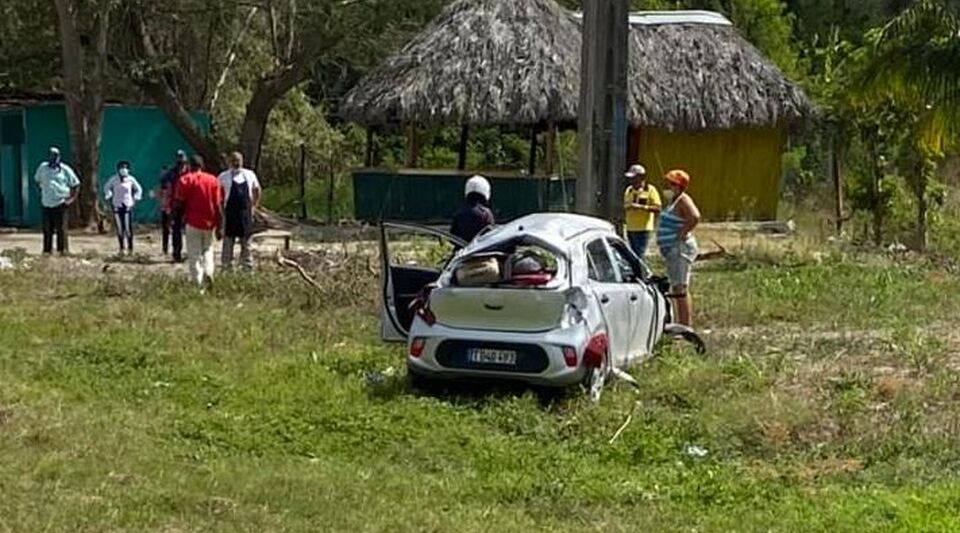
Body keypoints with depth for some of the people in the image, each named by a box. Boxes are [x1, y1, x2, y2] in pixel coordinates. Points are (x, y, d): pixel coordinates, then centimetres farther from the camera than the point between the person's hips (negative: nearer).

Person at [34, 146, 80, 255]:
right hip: (46, 204, 3)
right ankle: (47, 250, 12)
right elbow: (38, 180, 26)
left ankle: (63, 249, -2)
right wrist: (41, 192, 16)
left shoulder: (65, 169, -1)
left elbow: (76, 184, 5)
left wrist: (72, 198, -3)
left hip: (60, 203, -3)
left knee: (61, 229, -5)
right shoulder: (43, 167, 8)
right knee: (47, 229, 5)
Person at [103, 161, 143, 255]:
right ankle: (121, 248, 9)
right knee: (119, 228, 1)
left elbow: (138, 189, 15)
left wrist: (136, 198, 7)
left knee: (128, 228, -8)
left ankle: (130, 248, -1)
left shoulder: (131, 179, 0)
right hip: (117, 206, 1)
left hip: (128, 206, -1)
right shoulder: (113, 179, 0)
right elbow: (106, 187, 18)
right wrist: (109, 196, 10)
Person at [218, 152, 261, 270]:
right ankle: (227, 265, 7)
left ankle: (247, 265, 18)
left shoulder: (249, 175, 6)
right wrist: (221, 209, -1)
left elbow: (256, 190, 18)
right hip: (230, 212, -3)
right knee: (228, 240, 1)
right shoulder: (224, 176, -3)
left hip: (246, 212, 3)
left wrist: (254, 205, 13)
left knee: (246, 240, 9)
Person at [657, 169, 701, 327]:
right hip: (671, 249, 11)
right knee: (676, 289, 13)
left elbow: (695, 217, -30)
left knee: (680, 288, -12)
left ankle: (687, 326, -13)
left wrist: (681, 234, -22)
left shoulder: (683, 200, -14)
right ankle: (681, 325, 18)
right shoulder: (674, 200, 16)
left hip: (680, 248, -11)